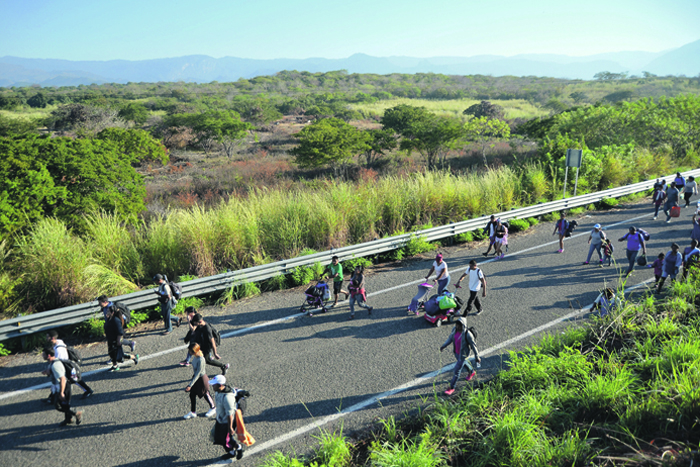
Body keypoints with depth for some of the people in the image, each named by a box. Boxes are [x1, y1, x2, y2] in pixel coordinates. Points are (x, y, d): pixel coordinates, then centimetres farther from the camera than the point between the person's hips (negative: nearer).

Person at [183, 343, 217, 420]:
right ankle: (192, 412, 28)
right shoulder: (195, 356, -9)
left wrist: (190, 385, -29)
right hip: (195, 377, 8)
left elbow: (197, 374, -31)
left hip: (201, 379, -8)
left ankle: (213, 409, 39)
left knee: (205, 394, 14)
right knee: (192, 395, 12)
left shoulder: (200, 360, -35)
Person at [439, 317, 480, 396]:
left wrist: (477, 357, -14)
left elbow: (473, 345, -22)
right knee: (464, 363, 33)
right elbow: (450, 338, 4)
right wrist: (443, 346, -6)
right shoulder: (454, 329, -14)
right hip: (456, 352, 7)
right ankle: (472, 372, 64)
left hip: (463, 354, -7)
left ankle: (451, 388, 17)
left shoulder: (467, 334, -33)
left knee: (457, 371, 1)